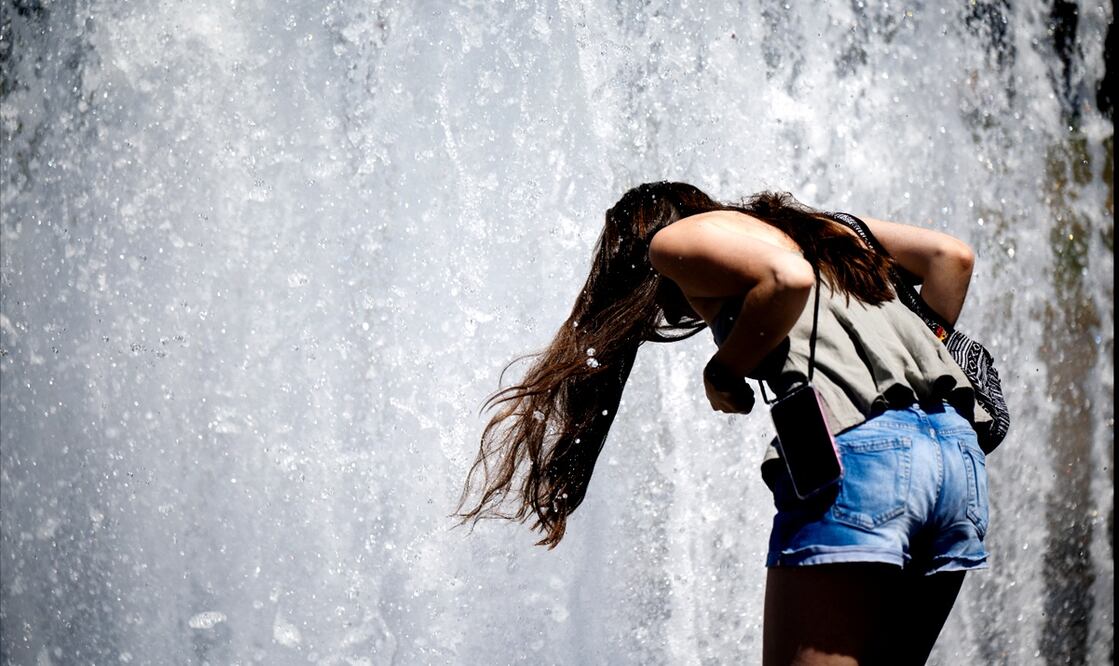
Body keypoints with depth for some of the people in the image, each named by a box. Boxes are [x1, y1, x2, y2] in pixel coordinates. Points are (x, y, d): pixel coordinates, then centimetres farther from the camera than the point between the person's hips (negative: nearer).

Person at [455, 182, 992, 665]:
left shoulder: (675, 237, 10)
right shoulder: (820, 225, 31)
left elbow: (789, 278, -10)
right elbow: (951, 256, 22)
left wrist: (723, 373, 2)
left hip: (859, 450, -8)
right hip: (960, 451, 8)